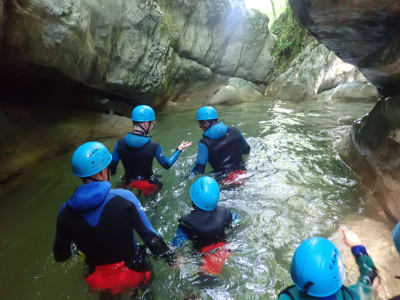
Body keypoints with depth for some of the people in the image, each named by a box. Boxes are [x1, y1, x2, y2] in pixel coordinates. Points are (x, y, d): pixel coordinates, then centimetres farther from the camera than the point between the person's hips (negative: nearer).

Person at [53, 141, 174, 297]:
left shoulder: (66, 212, -14)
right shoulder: (125, 198, -25)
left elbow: (60, 256, -1)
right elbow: (150, 236, -20)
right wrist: (170, 257, -4)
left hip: (99, 283, 3)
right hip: (131, 275, -3)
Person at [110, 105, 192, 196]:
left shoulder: (120, 144, -16)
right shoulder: (154, 147, -24)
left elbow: (112, 165, -3)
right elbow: (167, 165, -8)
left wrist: (112, 173, 19)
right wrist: (180, 149, 2)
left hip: (128, 185, 4)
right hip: (147, 186, -3)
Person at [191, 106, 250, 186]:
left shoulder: (204, 144, -10)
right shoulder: (234, 131, 4)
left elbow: (199, 170, -9)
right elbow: (247, 150, 18)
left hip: (225, 180, -5)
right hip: (242, 174, 6)